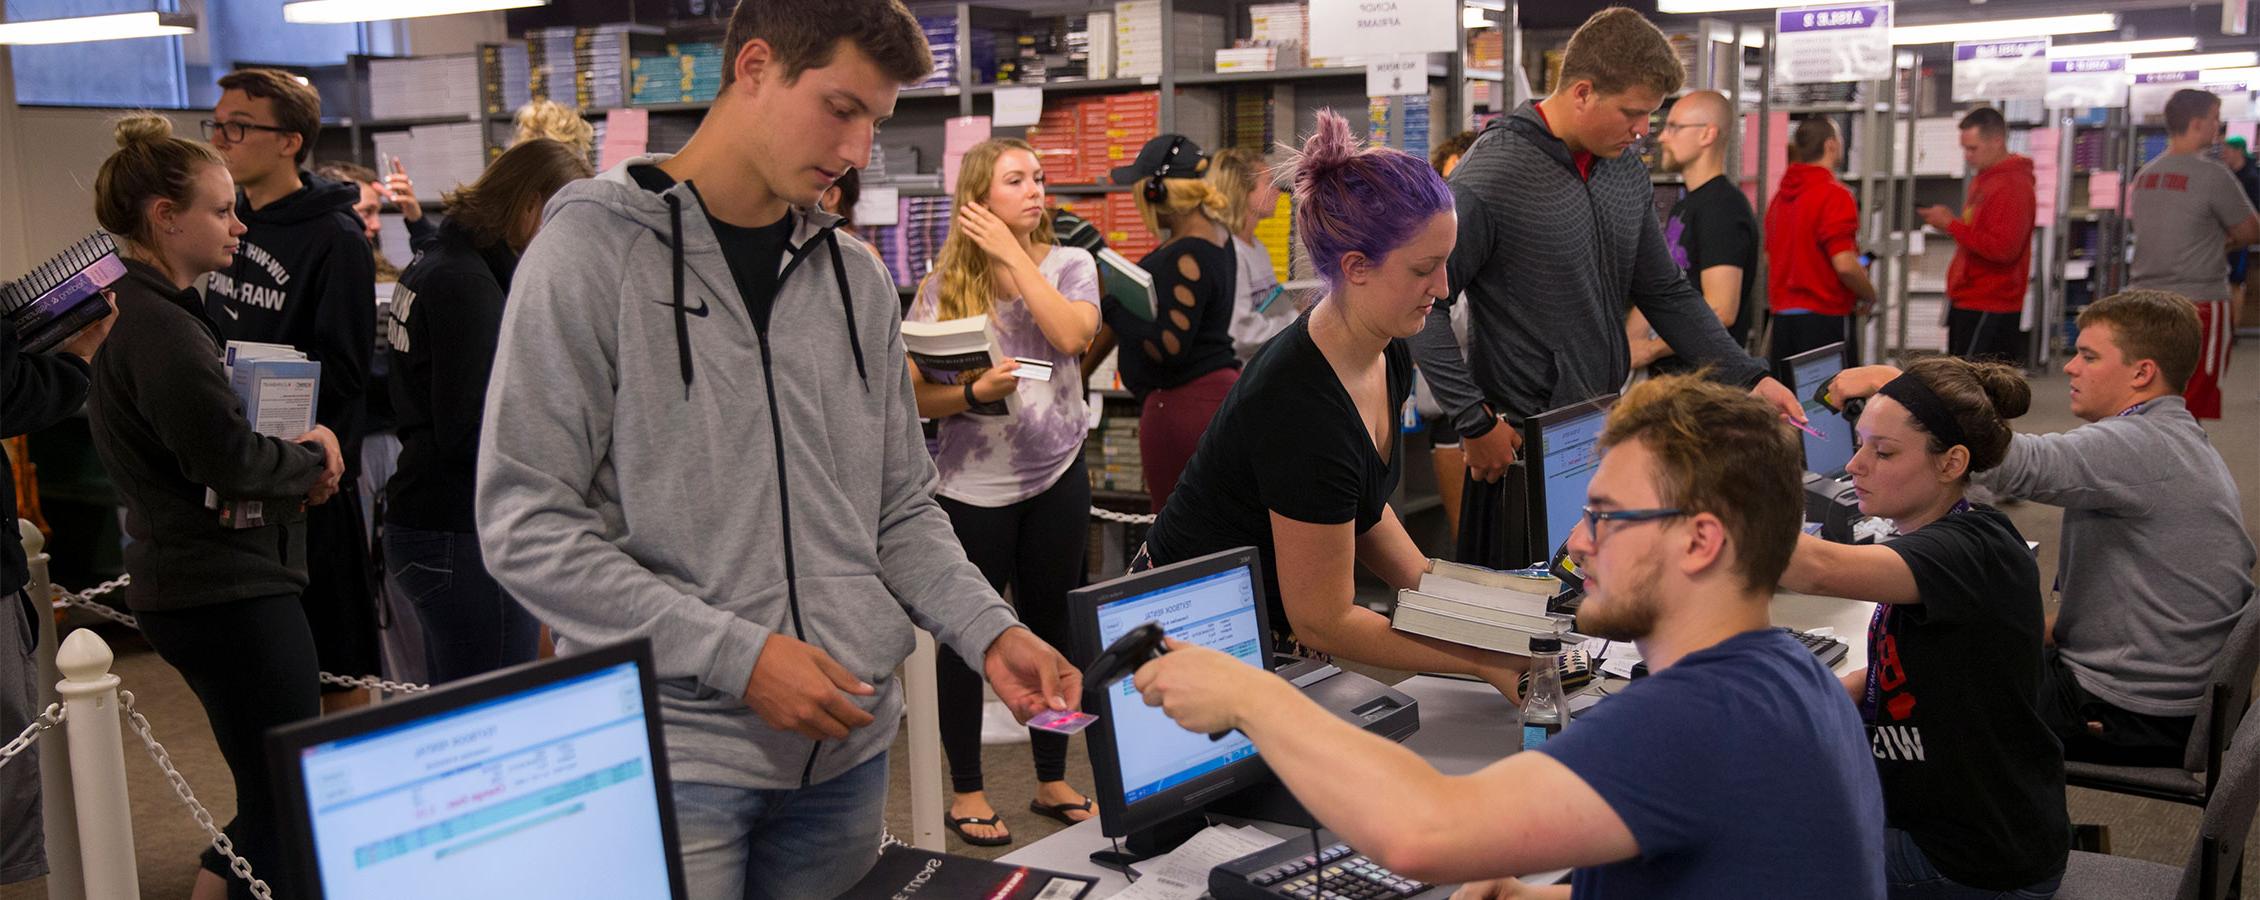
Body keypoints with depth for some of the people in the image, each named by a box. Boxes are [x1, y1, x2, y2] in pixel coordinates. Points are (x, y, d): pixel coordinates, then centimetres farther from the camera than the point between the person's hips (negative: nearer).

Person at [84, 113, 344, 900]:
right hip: (228, 590, -10)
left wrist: (293, 454, 1)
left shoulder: (151, 311, 14)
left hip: (198, 582, 10)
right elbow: (228, 459, -24)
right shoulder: (158, 325, -18)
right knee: (287, 808, -2)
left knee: (271, 800, 19)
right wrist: (312, 458, -5)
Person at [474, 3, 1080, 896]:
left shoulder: (857, 277, 9)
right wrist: (733, 653, -19)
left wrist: (990, 631, -4)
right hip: (673, 753, -5)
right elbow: (525, 524, -13)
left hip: (848, 746, 5)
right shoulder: (595, 248, -8)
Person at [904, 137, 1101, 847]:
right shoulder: (943, 286, -2)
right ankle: (966, 791, 21)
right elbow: (914, 397, -3)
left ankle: (1052, 782, 28)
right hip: (974, 487, -2)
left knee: (1052, 626, 12)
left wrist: (1013, 256, -14)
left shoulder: (1069, 265, 4)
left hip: (1056, 476, 2)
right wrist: (973, 393, -22)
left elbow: (1072, 335, -18)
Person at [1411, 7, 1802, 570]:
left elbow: (1665, 293, 13)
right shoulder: (1491, 176, -17)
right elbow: (1423, 305, -16)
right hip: (1524, 443, -7)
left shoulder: (1626, 170, 7)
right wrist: (1475, 422, -18)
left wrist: (1750, 379, 5)